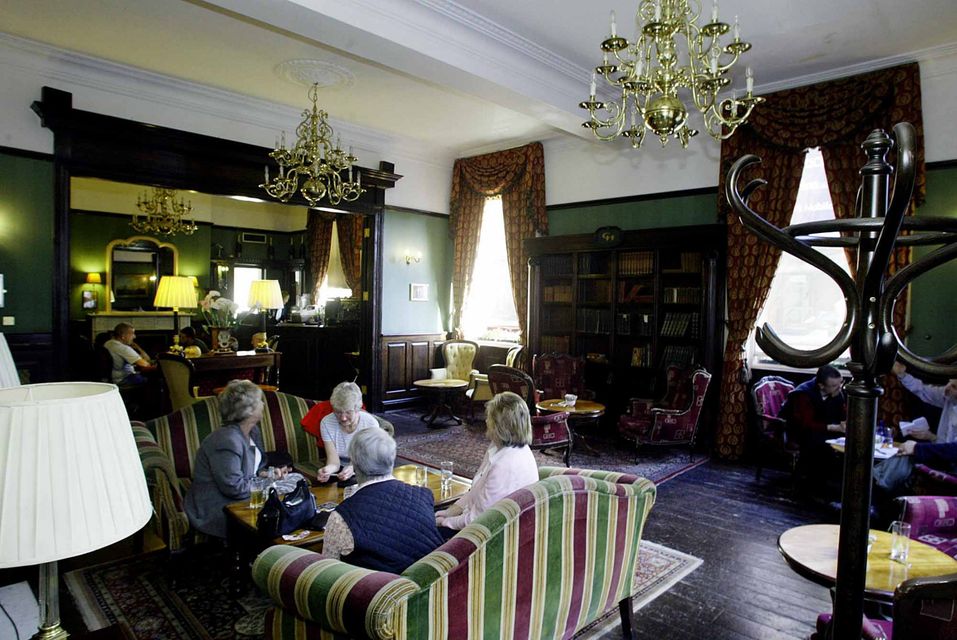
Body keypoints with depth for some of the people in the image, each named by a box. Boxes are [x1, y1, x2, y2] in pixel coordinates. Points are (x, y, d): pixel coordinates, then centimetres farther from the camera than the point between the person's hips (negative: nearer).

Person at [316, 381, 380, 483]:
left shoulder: (371, 424, -16)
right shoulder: (326, 423, -11)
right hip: (339, 470, 3)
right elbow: (333, 459, -17)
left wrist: (353, 468, -43)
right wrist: (328, 469, -41)